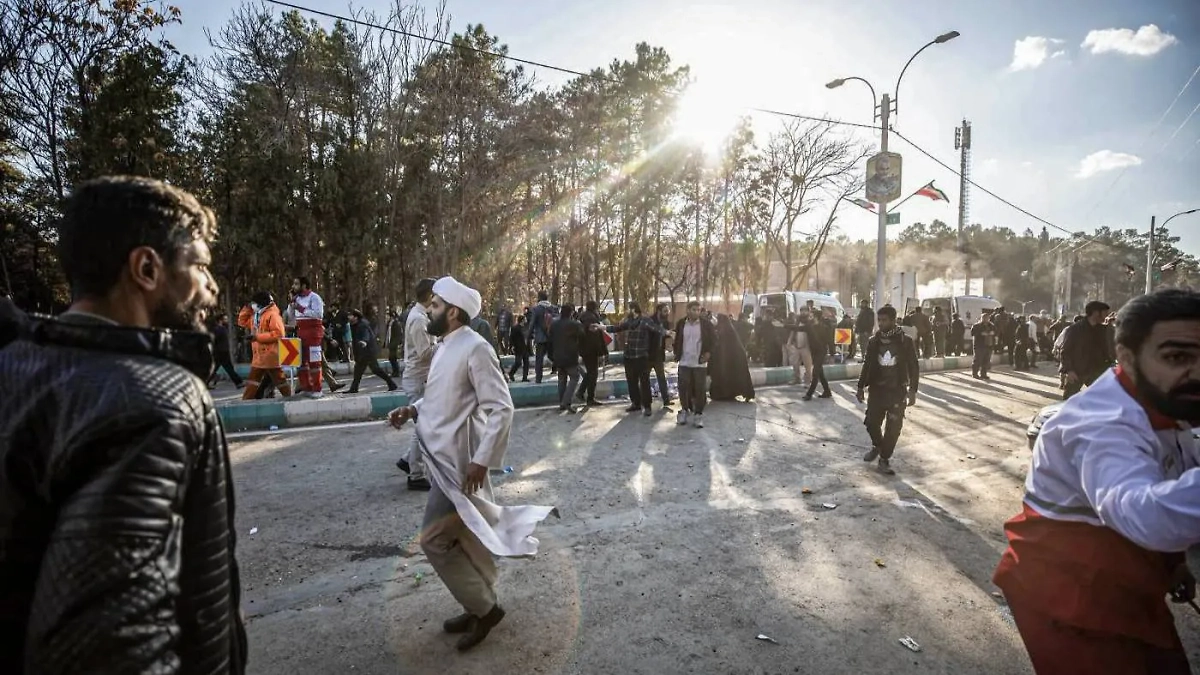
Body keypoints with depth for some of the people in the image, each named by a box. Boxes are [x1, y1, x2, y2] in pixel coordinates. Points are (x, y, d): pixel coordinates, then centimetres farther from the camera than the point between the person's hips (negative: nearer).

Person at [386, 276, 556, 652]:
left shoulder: (475, 348, -19)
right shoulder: (446, 346, 9)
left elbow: (501, 408, -21)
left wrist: (481, 460, -23)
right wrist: (413, 410, 5)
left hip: (459, 462, -9)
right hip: (444, 458, 9)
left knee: (434, 540, -2)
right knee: (468, 537, 18)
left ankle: (483, 607, 16)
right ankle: (482, 605, 34)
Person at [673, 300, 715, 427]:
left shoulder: (706, 324, -5)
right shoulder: (681, 323, 2)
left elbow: (714, 340, 2)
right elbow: (677, 339, 14)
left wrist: (709, 353, -7)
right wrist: (675, 351, 2)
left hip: (700, 363, -2)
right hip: (684, 362, 2)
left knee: (700, 389, 1)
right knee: (683, 388, 6)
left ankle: (698, 414, 12)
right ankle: (685, 410, 24)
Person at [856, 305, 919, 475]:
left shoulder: (906, 341, -6)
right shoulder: (873, 341, 2)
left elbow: (914, 367, -3)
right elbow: (867, 365, 9)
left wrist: (912, 390, -9)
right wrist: (861, 386, 8)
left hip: (897, 391, -2)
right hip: (877, 390, 2)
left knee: (893, 428, 0)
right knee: (871, 423, 3)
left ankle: (884, 459, 15)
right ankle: (877, 445, 33)